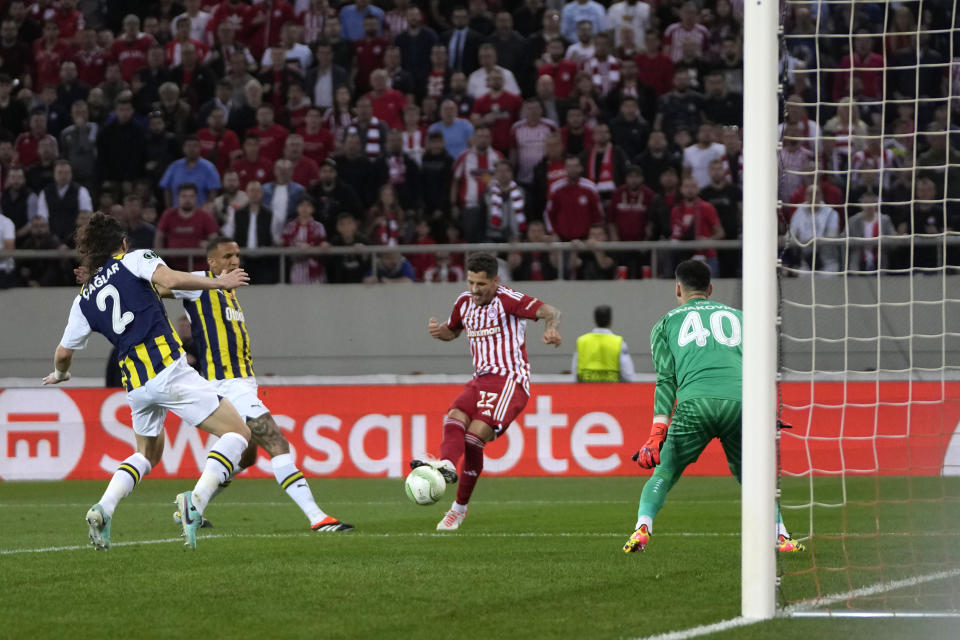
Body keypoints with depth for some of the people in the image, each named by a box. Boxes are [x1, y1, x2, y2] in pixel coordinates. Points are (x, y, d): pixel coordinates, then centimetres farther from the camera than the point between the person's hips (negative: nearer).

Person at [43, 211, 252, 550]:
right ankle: (196, 501, -23)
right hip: (169, 369, -6)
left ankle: (103, 509, 5)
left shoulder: (84, 299, 18)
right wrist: (218, 282, -5)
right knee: (237, 432, -1)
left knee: (147, 455, 29)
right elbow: (169, 279, -15)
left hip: (135, 385, 6)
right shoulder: (135, 259, 6)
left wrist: (60, 374, 46)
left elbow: (64, 352, 24)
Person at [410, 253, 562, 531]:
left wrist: (552, 328, -42)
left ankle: (460, 507, -15)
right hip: (481, 380, 7)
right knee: (454, 417, -23)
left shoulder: (507, 300, -10)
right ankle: (447, 464, -50)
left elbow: (549, 311, -18)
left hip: (510, 380, -7)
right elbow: (452, 331, 30)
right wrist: (438, 331, 6)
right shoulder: (464, 302, 12)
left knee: (475, 437, -20)